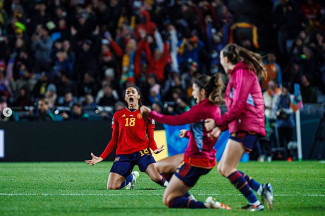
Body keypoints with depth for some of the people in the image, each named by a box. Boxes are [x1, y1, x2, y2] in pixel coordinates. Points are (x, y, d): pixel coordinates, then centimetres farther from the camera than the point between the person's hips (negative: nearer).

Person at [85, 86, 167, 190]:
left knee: (157, 178, -25)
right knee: (111, 187, -10)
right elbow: (114, 141, 14)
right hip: (123, 154, 2)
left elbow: (151, 138, 5)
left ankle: (165, 182, 17)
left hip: (142, 152, -2)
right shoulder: (118, 115, 10)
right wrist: (101, 157, 6)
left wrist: (155, 149, -18)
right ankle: (130, 177, 24)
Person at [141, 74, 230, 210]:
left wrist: (150, 114, -11)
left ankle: (207, 205, -19)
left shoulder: (201, 109, -20)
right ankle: (186, 198, 15)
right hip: (208, 160, 9)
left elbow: (175, 120, -19)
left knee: (168, 201, -3)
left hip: (195, 161, -9)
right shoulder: (215, 108, 7)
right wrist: (188, 134, 26)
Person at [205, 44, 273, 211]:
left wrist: (218, 122, -13)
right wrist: (221, 128, 20)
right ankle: (261, 189, 4)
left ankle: (255, 203, -13)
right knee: (222, 169, 6)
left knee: (227, 168, -14)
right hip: (239, 127, 10)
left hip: (246, 126, -10)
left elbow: (238, 106, -17)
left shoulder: (242, 73, -9)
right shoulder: (237, 74, 24)